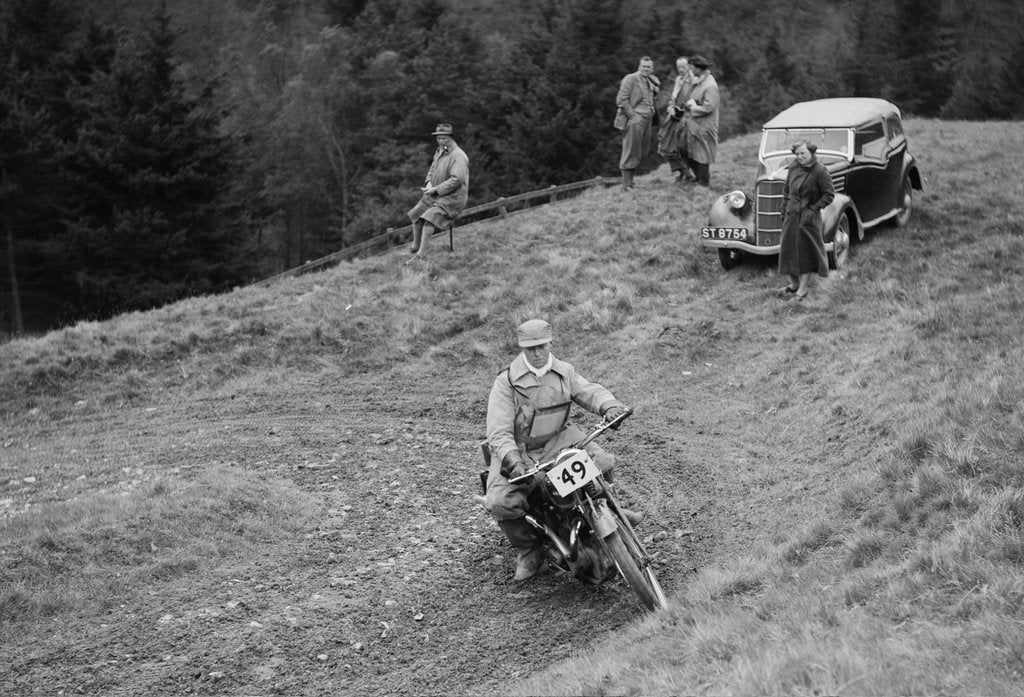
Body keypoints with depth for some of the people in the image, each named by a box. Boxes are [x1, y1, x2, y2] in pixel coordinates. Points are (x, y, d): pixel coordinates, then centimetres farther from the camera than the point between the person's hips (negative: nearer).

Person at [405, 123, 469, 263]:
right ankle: (415, 246, 16)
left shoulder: (458, 156, -17)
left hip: (452, 198, -9)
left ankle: (420, 255, -26)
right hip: (436, 195, 9)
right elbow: (432, 170, 21)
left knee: (430, 217, -26)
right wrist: (429, 183, -2)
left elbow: (457, 179, -26)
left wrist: (436, 189, -22)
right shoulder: (439, 152, 11)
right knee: (416, 215, 2)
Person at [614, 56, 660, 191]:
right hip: (634, 121, -8)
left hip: (647, 121, 8)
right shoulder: (630, 79, -7)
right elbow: (621, 100, -13)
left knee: (639, 154, 8)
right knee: (630, 153, -7)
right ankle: (626, 184, -4)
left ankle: (630, 181, 14)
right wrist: (633, 116, -16)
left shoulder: (651, 82, 16)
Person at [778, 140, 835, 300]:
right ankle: (794, 284, 25)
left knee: (806, 251, 2)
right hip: (791, 215, 6)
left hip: (808, 216, -6)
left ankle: (802, 289, 10)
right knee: (788, 249, 10)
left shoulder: (820, 171, -16)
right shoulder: (793, 166, 2)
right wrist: (786, 204, 13)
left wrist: (813, 208, -15)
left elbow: (829, 194, -11)